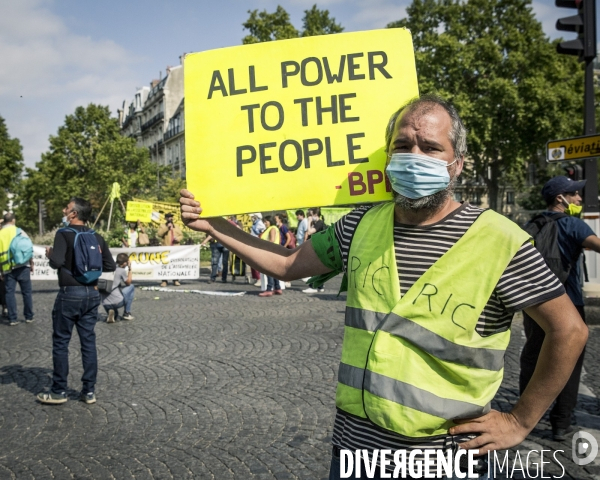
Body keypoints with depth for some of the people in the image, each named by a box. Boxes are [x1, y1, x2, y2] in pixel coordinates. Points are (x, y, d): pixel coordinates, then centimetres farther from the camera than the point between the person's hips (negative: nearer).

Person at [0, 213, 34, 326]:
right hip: (22, 266, -2)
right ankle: (29, 317, 12)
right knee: (26, 292, 7)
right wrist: (31, 263, 8)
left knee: (9, 293, 6)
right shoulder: (19, 231, 1)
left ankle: (12, 319, 5)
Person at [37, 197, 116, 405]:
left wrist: (49, 254, -2)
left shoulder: (64, 234, -10)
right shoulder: (96, 237, 7)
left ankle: (58, 391, 13)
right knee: (88, 341, 9)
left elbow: (56, 262, -22)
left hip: (70, 293, -5)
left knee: (61, 342, 6)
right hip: (92, 293, 5)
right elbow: (110, 266, 7)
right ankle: (89, 390, 13)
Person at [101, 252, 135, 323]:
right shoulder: (122, 270, -6)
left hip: (105, 304, 7)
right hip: (116, 302, -7)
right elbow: (129, 283, 11)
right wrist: (130, 268, 15)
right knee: (132, 286, 18)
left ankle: (111, 313, 1)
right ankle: (127, 313, 14)